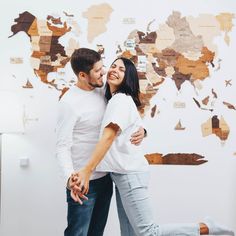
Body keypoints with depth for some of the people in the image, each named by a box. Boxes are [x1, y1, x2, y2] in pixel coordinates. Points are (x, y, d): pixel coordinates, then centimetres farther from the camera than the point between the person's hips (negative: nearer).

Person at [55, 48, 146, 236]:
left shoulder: (103, 91, 4)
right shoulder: (69, 102, -16)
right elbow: (63, 147, -19)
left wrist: (140, 130, -12)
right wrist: (70, 178, -36)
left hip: (105, 176, 7)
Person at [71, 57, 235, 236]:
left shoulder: (121, 99, -11)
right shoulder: (115, 100, 20)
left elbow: (109, 136, -25)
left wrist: (86, 171, -31)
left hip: (130, 173, -9)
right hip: (123, 173, 9)